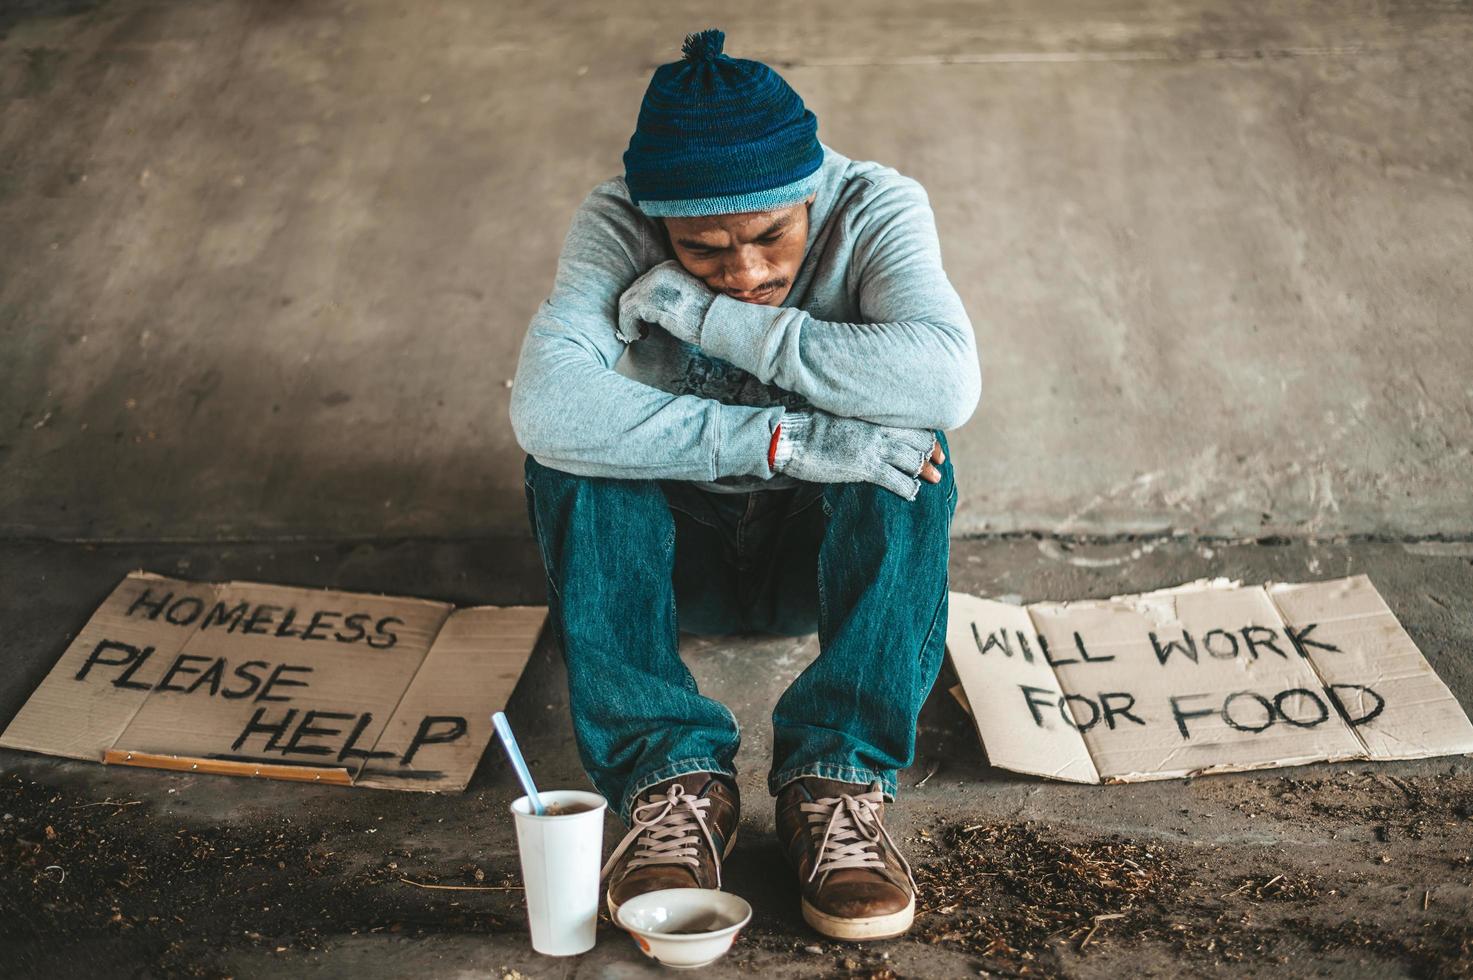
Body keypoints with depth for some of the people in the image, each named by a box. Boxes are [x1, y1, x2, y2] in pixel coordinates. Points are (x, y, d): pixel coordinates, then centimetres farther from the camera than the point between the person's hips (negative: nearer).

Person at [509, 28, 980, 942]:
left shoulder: (876, 206, -18)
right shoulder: (615, 224, -19)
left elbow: (949, 380, -38)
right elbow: (545, 407, -38)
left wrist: (714, 317, -35)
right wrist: (783, 441, -44)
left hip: (832, 548, 0)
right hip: (676, 550, 0)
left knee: (908, 443, -30)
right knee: (570, 454, -28)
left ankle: (838, 781, -33)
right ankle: (674, 778, -32)